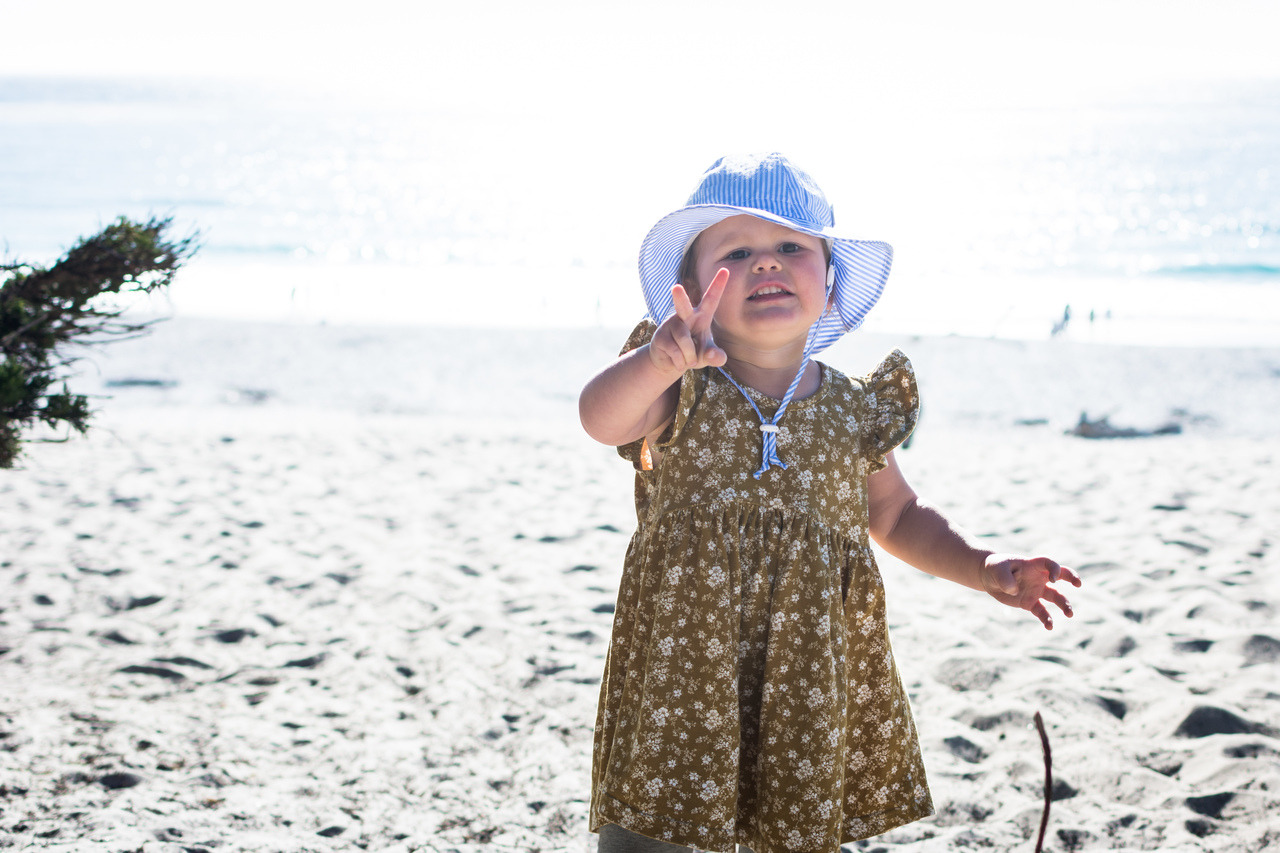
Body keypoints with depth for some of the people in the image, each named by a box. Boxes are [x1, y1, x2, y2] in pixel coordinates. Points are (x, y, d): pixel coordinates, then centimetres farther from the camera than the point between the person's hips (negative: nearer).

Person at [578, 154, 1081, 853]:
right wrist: (661, 360, -49)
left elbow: (897, 517, 20)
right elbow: (601, 420, -28)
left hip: (811, 674, 3)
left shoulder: (854, 409, 5)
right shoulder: (680, 392, -5)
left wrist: (985, 569, 6)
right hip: (682, 664, -2)